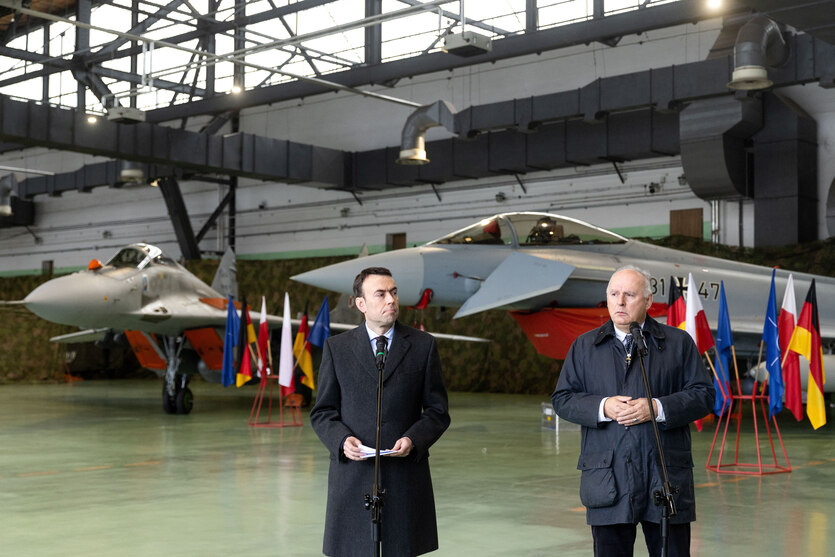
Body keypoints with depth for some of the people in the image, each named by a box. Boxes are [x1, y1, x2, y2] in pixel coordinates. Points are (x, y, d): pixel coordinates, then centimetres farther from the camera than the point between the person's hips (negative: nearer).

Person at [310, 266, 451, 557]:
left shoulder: (423, 345, 6)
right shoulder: (336, 348, 6)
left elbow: (438, 411, 6)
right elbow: (322, 411, 8)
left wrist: (414, 439, -12)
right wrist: (342, 440, -12)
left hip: (406, 476, 0)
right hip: (352, 476, 0)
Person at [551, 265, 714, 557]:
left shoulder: (678, 342, 7)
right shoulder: (584, 346, 11)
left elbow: (703, 394, 2)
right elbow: (562, 399, 7)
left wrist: (657, 408, -13)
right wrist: (603, 407, -12)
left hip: (666, 477, -1)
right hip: (608, 480, 1)